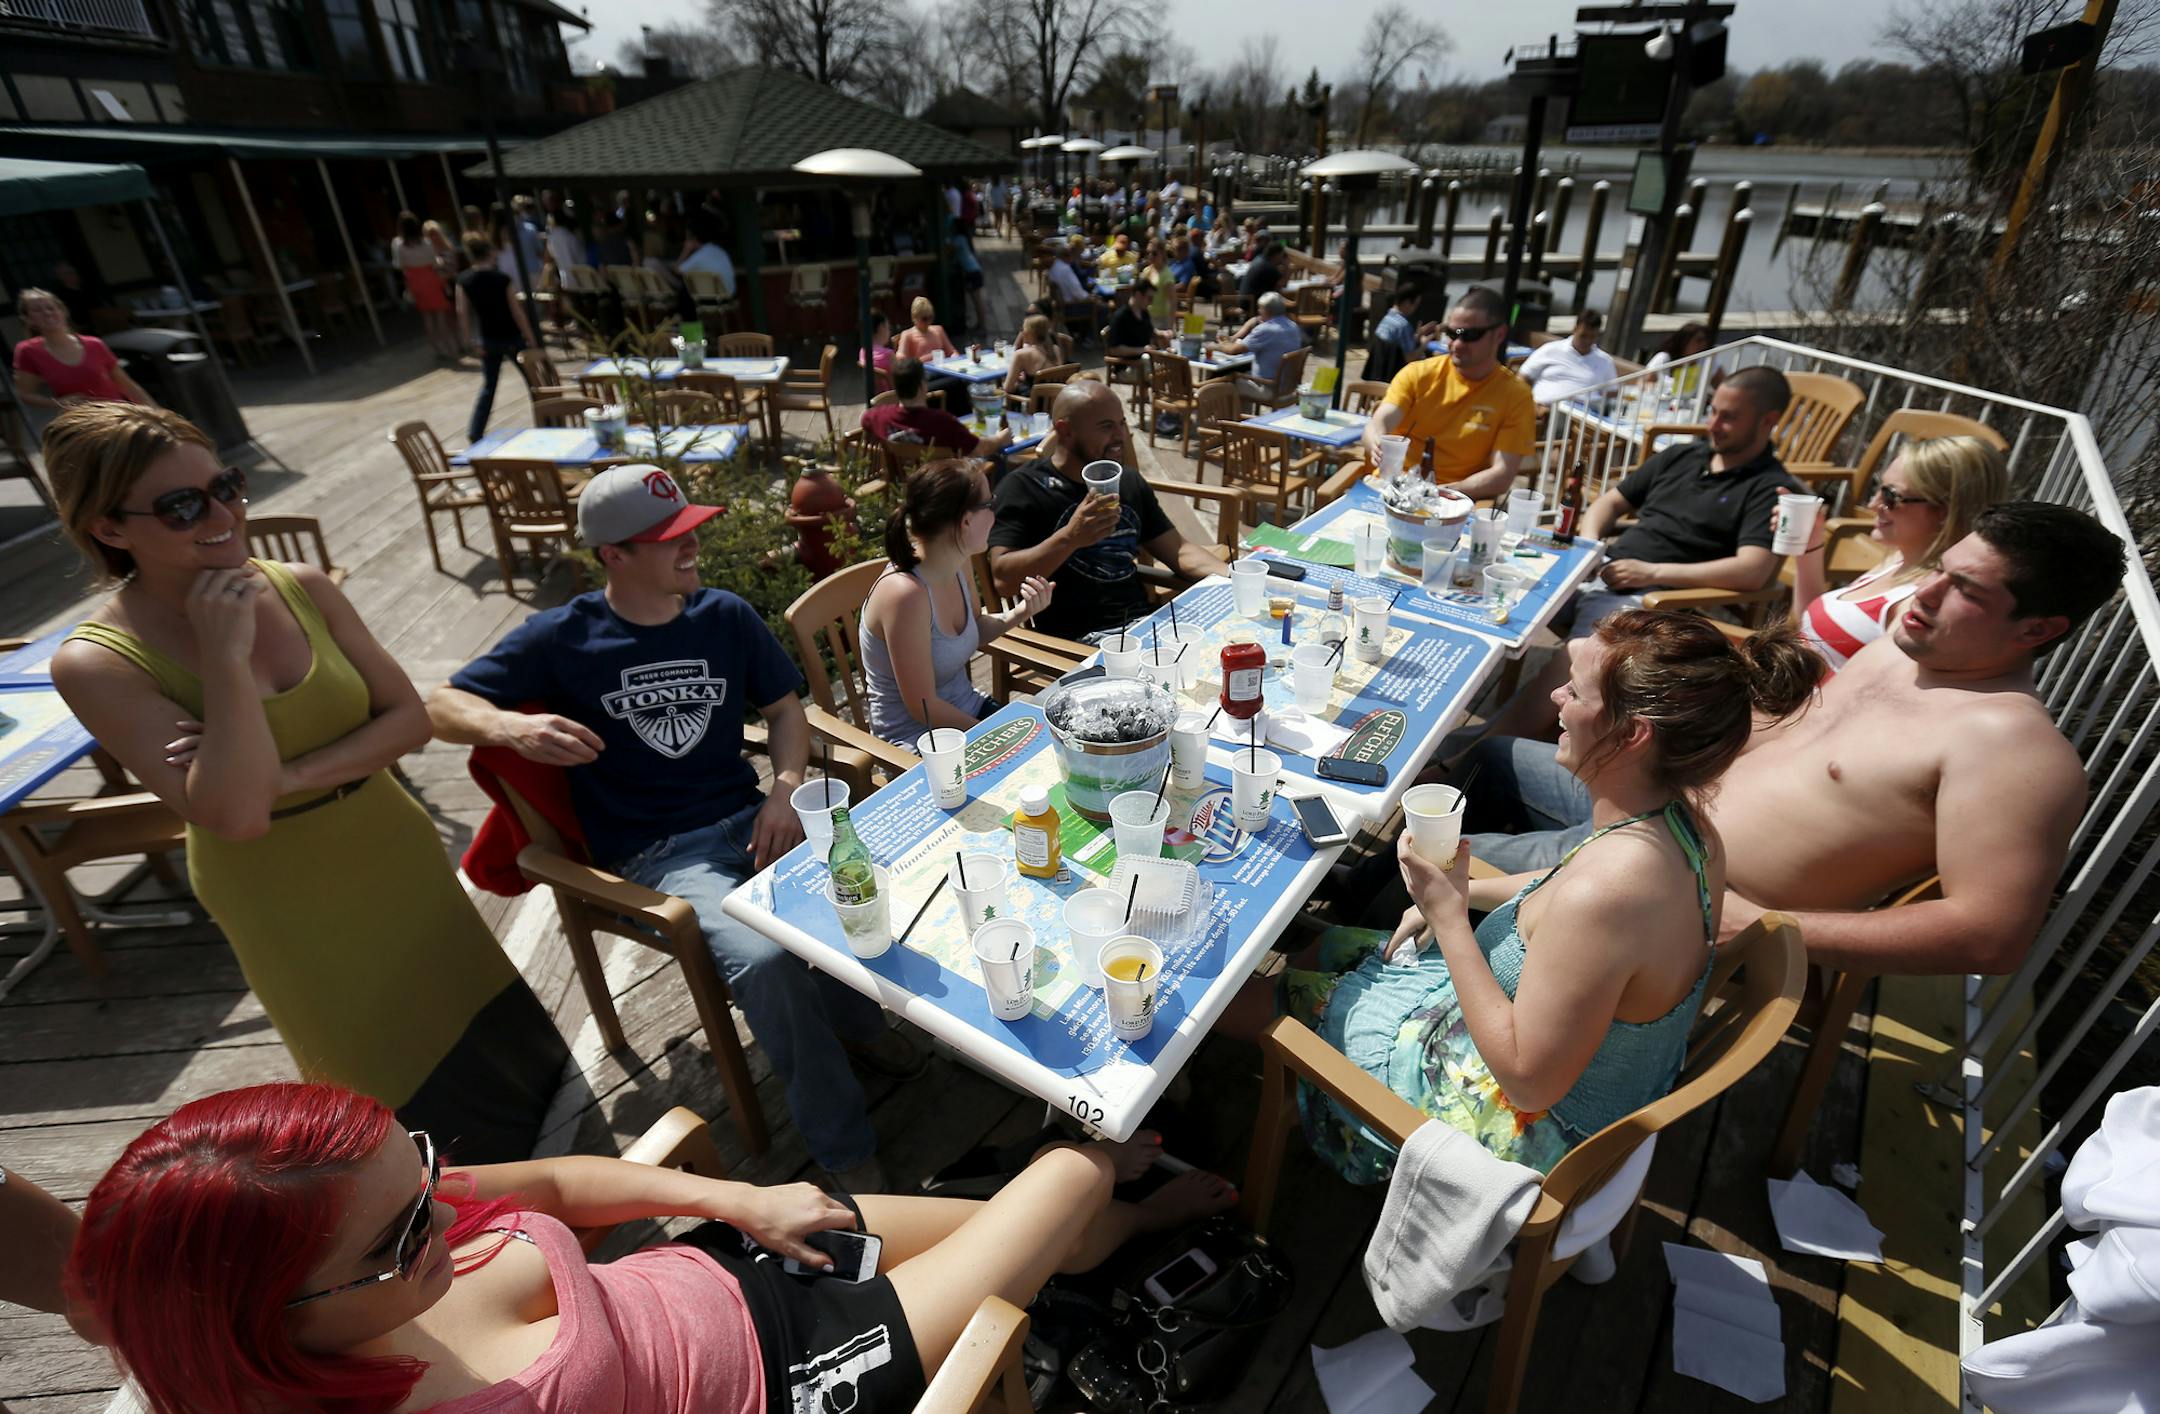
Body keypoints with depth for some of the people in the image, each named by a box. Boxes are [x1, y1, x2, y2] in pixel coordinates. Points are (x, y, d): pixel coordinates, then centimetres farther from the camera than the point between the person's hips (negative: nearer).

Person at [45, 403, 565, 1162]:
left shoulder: (302, 587, -9)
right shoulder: (97, 663, -19)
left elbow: (409, 717, -8)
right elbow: (237, 814, -28)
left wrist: (287, 776, -23)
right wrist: (225, 655, -29)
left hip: (393, 852, 4)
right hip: (285, 900, -3)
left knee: (493, 1026, 18)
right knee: (411, 1081, 13)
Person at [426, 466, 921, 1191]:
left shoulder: (726, 616, 6)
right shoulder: (562, 639, -3)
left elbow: (784, 706, 14)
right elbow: (443, 706, -1)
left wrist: (785, 789, -5)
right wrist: (511, 727, -24)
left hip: (747, 819, 4)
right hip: (655, 853, -3)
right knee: (765, 958, -32)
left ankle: (854, 1016, 11)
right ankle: (844, 1153, -12)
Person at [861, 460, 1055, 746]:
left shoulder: (959, 563, -6)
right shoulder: (905, 594, -29)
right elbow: (923, 707, -22)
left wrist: (1019, 614, -5)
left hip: (969, 709, 7)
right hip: (919, 740, -7)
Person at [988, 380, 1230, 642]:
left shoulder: (1129, 482, 17)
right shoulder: (1023, 487, -3)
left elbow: (1178, 550, 18)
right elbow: (1003, 580, -12)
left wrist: (1233, 576, 1)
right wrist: (1070, 538, -25)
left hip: (1142, 621, 6)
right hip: (1075, 639, -6)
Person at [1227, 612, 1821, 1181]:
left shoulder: (1605, 893, -41)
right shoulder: (1683, 822, -12)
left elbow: (1527, 1078, -30)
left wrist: (1446, 912, -28)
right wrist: (1463, 893, 3)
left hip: (1528, 1125, -8)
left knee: (1246, 1000, 5)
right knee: (1328, 945, 21)